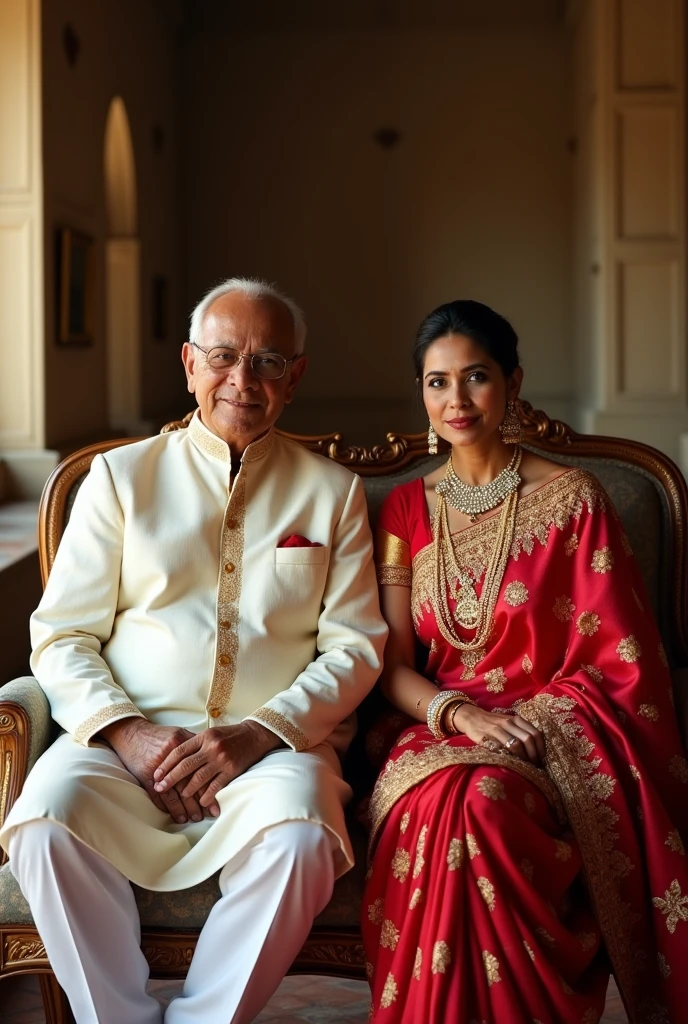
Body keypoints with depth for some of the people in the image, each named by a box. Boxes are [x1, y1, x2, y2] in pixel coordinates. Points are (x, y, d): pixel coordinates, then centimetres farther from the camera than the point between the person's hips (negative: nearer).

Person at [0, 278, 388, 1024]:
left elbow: (355, 647, 5)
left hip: (275, 744, 0)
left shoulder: (331, 492, 11)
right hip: (129, 738, 1)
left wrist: (260, 733, -11)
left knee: (299, 837, -32)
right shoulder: (121, 475, 10)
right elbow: (60, 636, 6)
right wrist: (124, 731, -12)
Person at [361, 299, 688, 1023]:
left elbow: (618, 662, 0)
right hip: (441, 727, 3)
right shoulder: (406, 508, 12)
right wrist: (460, 712, -14)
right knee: (440, 800, -34)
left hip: (556, 724, -2)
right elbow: (393, 662, 6)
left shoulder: (571, 499, 2)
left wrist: (528, 724, -15)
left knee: (487, 798, -36)